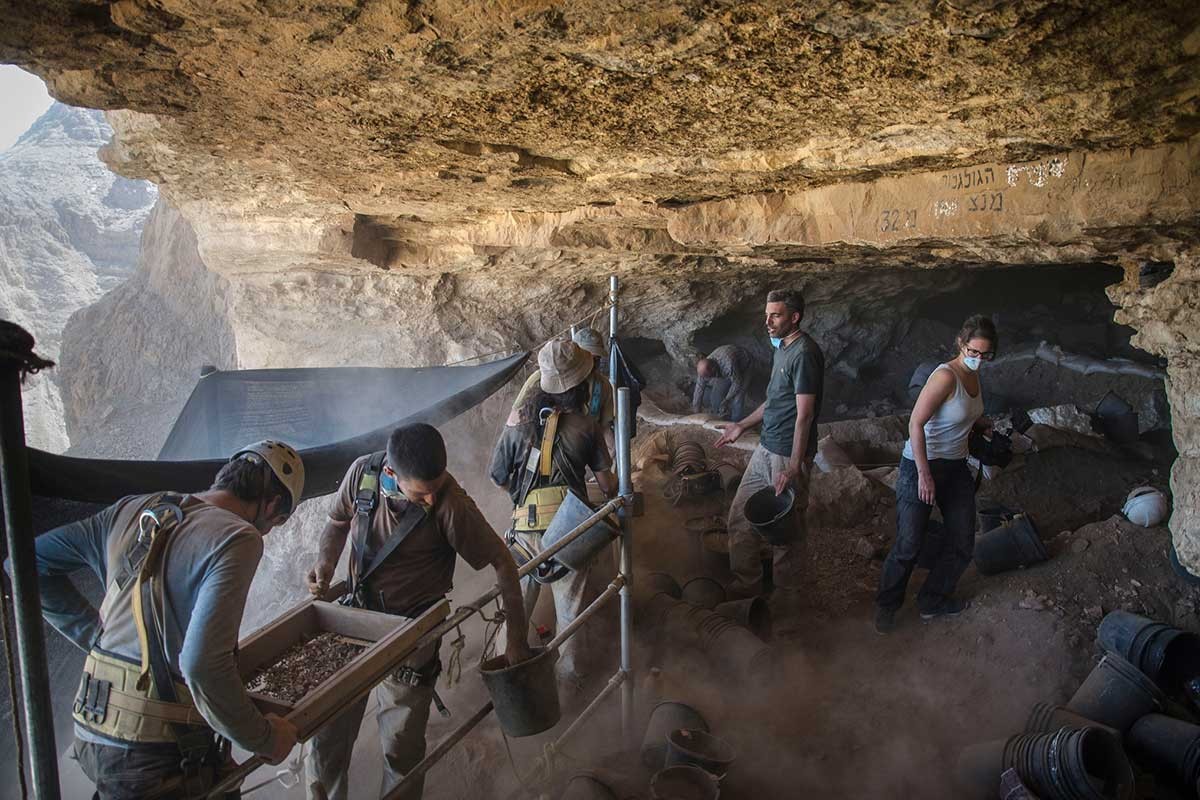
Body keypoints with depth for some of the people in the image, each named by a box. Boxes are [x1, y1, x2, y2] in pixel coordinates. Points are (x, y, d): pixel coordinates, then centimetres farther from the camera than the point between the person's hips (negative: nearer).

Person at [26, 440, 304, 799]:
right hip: (156, 754, -8)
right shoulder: (237, 538, -17)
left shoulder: (133, 510, 5)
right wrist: (263, 738, -12)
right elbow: (204, 664, -26)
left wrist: (97, 636, 13)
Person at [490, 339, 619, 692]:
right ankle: (572, 673, 30)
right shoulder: (586, 426, -4)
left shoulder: (517, 424, 0)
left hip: (525, 526, 2)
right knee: (572, 603, 15)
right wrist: (620, 493, 24)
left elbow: (498, 477, 8)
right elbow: (606, 483, 2)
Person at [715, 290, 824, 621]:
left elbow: (804, 414, -21)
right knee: (740, 516, 15)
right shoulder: (781, 348, 12)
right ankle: (747, 583, 32)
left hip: (787, 456, -9)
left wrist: (794, 467, -23)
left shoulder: (804, 353, -18)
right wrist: (741, 426, 24)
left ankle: (786, 599, 22)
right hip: (766, 448, 10)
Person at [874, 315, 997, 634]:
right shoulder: (946, 375, -22)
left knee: (963, 544, 13)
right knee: (908, 545, -1)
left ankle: (933, 602, 33)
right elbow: (916, 423, -25)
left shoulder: (973, 375, 4)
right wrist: (924, 474, -26)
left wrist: (982, 423, 8)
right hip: (922, 466, -8)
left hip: (956, 467, 9)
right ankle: (886, 607, 20)